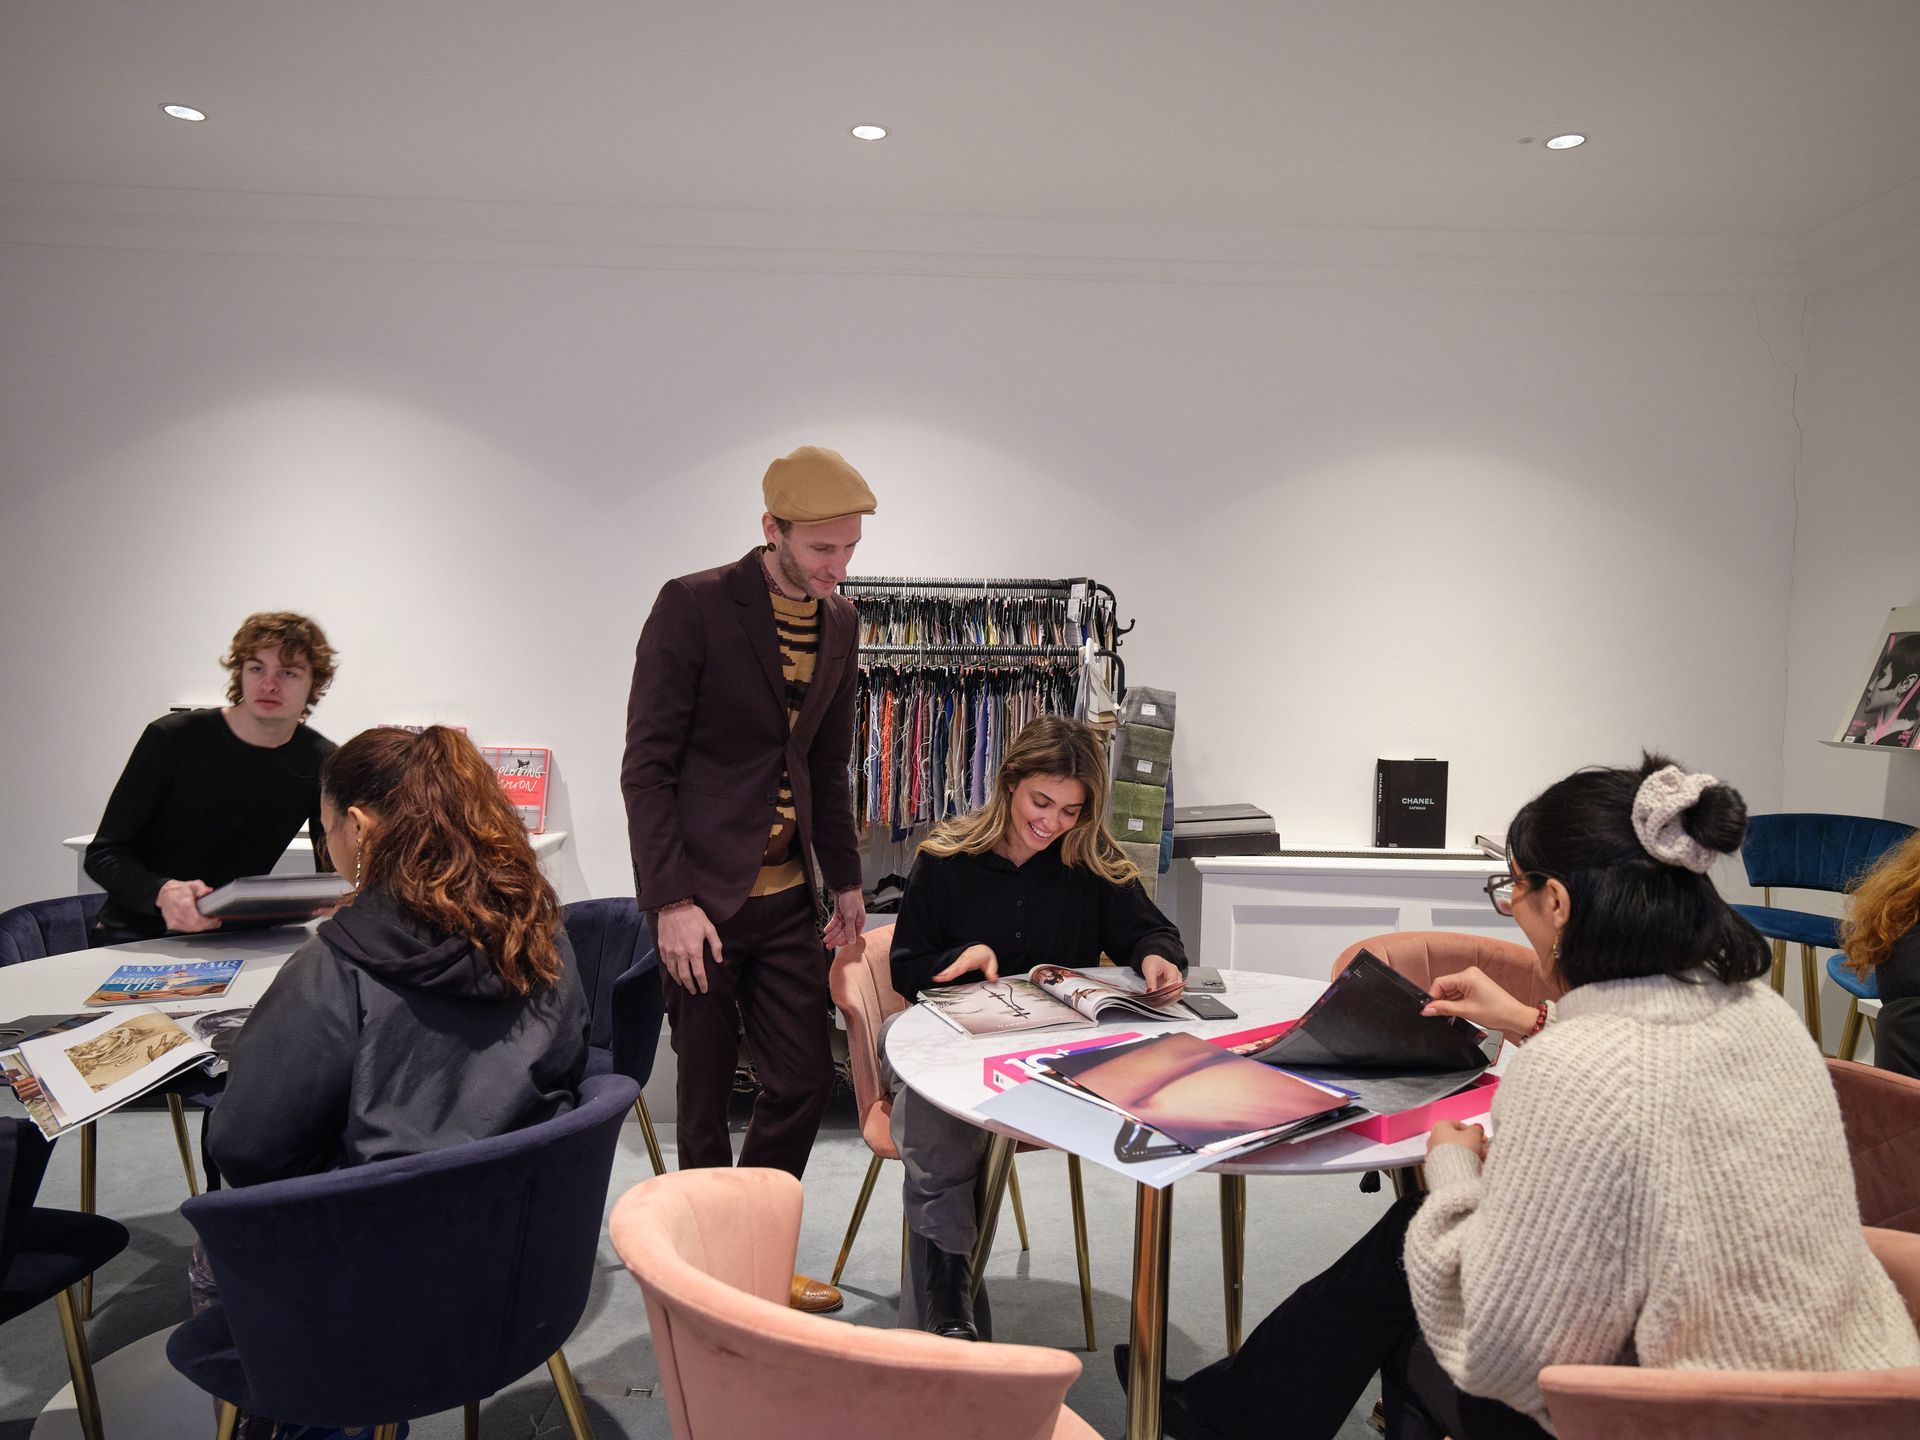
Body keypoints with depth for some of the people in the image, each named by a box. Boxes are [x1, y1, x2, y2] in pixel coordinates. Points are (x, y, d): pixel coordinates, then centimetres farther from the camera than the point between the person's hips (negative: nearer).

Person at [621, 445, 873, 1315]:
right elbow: (647, 766, -12)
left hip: (787, 896, 6)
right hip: (700, 893, -6)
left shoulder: (839, 624, 8)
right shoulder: (693, 607, -11)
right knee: (706, 1102, 6)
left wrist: (845, 881, 14)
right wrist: (671, 900, -18)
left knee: (805, 1081, 9)